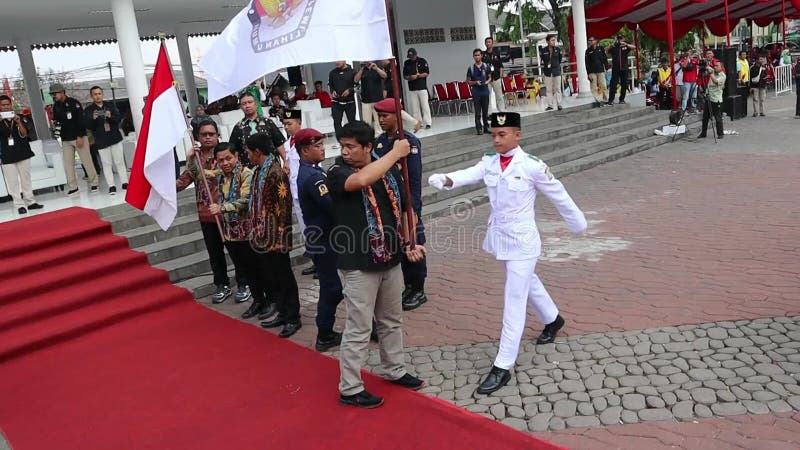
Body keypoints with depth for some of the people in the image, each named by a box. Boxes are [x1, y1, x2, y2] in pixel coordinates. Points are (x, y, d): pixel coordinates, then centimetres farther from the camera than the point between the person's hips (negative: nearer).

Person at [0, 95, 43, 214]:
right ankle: (19, 205, 1)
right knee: (12, 182, -1)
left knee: (26, 179, 10)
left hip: (22, 153, 1)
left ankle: (30, 201, 18)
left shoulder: (20, 118, 3)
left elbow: (24, 134, -4)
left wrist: (19, 122, -18)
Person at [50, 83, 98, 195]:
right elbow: (57, 121, 19)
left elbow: (81, 120, -12)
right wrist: (54, 122, -6)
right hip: (65, 139, 5)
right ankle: (72, 187, 9)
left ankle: (94, 183, 10)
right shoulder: (56, 106, 10)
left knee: (87, 161, -1)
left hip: (79, 137, -5)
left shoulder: (74, 103, -7)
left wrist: (80, 136, -17)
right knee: (68, 164, 3)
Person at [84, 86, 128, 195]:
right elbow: (88, 126, -3)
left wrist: (111, 116, -22)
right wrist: (93, 119, -23)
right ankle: (111, 186, 1)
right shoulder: (88, 110, 4)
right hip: (101, 141, -1)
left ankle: (125, 183, 10)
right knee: (107, 164, -1)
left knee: (119, 161, 4)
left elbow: (119, 118, -1)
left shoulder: (111, 106, 9)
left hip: (115, 138, 1)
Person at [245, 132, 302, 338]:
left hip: (276, 236, -9)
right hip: (263, 236, 9)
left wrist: (279, 236, -19)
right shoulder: (259, 171, 10)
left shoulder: (276, 172, -18)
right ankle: (283, 312, 28)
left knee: (283, 276, 2)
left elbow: (283, 206, -20)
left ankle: (293, 318, 14)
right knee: (270, 275, 16)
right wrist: (256, 230, 15)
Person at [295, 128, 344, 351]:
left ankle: (326, 333, 27)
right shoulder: (313, 177, -21)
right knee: (332, 288, 0)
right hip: (325, 241, -10)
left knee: (330, 286, 17)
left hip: (319, 238, 10)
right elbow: (333, 206, -29)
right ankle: (324, 337, 11)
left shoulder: (307, 171, 12)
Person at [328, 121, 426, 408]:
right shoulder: (337, 173, -13)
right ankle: (350, 389, 17)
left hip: (390, 260, 6)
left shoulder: (390, 171, 4)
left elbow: (401, 210, 14)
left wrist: (410, 244, 0)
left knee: (392, 321, 21)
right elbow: (361, 180, -36)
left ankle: (394, 370, 40)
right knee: (358, 329, 2)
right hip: (358, 265, -6)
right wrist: (396, 152, -25)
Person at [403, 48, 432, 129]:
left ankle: (428, 123, -3)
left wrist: (417, 76, -14)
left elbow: (427, 73, -3)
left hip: (422, 88, -3)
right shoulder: (406, 63, 11)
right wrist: (409, 77, -8)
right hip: (412, 89, 4)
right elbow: (404, 75, 14)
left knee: (425, 106, -5)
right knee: (414, 107, 3)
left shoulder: (422, 61, 0)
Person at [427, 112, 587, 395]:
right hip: (500, 237, 7)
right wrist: (447, 180, -43)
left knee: (514, 302, -5)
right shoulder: (489, 162, -2)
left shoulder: (532, 166, -17)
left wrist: (578, 223, 6)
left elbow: (558, 195, -5)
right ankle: (552, 320, 55)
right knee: (527, 283, 27)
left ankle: (503, 367, 1)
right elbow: (469, 175, -21)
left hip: (522, 240, -6)